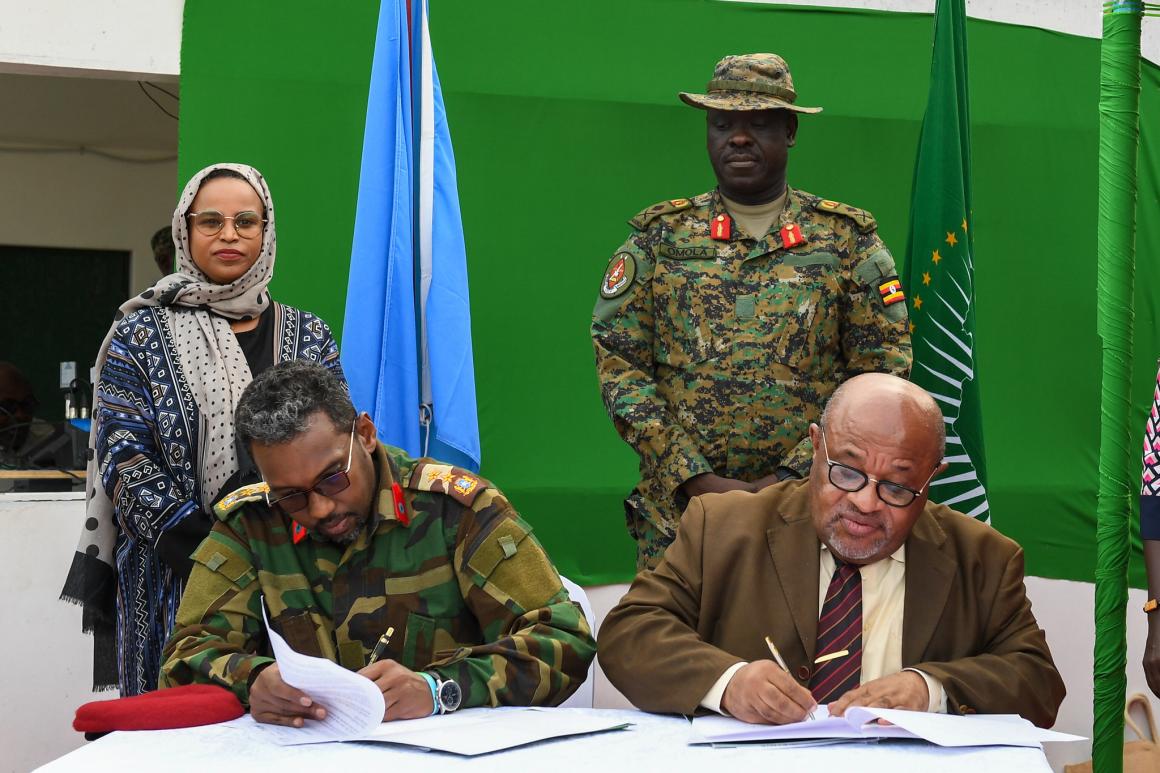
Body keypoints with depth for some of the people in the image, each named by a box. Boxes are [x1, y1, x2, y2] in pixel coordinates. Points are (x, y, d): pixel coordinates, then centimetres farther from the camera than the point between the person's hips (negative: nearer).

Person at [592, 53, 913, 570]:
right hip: (676, 514, 1)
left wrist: (790, 478, -10)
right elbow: (618, 365, 1)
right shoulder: (659, 237, 7)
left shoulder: (848, 240, 5)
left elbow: (885, 376, 0)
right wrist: (697, 480, -10)